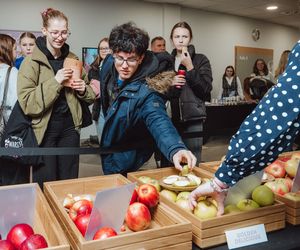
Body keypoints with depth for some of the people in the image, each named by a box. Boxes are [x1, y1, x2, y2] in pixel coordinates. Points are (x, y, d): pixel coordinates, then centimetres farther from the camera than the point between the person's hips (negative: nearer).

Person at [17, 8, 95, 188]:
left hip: (70, 127, 4)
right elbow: (26, 103, -16)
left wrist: (83, 89, -6)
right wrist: (54, 82, -21)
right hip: (44, 129, -4)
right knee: (45, 186, 5)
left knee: (69, 182, 14)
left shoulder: (73, 59, 8)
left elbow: (90, 96, 17)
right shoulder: (32, 62, -7)